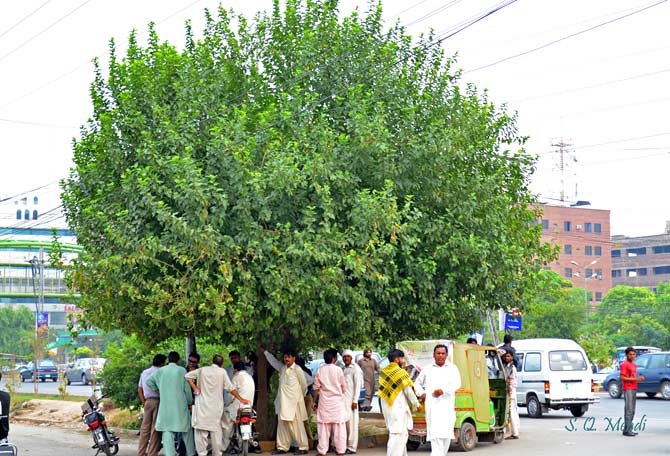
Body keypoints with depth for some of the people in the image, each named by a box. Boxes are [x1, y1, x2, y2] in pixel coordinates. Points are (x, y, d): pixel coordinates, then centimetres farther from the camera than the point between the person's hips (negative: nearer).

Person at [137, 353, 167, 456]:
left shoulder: (144, 372, 14)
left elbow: (139, 390, 17)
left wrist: (144, 403, 18)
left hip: (147, 401, 6)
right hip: (158, 401, -6)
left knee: (145, 428, 8)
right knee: (155, 429, -3)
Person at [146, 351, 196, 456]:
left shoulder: (160, 371, 6)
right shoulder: (182, 370, -2)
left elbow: (149, 382, 14)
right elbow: (187, 389, -1)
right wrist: (190, 402, 12)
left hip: (165, 406, 1)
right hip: (180, 404, -1)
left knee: (167, 431, 1)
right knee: (186, 430, 12)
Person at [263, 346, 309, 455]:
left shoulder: (297, 369, -8)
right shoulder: (282, 368, 10)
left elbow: (304, 385, 0)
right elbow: (273, 361, 28)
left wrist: (300, 396, 13)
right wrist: (265, 351, 34)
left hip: (294, 402, -7)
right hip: (283, 401, 7)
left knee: (296, 426, -5)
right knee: (282, 425, 8)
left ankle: (303, 448, 0)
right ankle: (282, 447, 14)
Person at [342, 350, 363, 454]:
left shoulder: (355, 368, -4)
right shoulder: (342, 369, 15)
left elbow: (358, 385, -8)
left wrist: (355, 400, -14)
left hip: (350, 400, -6)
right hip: (342, 399, 6)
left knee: (351, 423, -4)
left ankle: (352, 447, 0)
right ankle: (344, 445, 11)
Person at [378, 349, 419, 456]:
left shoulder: (383, 372, 8)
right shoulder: (400, 372, -11)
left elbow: (382, 390, 11)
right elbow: (408, 391, -7)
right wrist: (415, 404, 3)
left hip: (387, 407, 8)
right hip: (399, 407, -8)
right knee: (398, 435, -6)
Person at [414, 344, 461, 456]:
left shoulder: (452, 368, 9)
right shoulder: (428, 369, 14)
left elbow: (457, 383, -6)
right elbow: (418, 383, 26)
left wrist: (443, 390, -21)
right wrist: (421, 393, 5)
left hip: (447, 406, 0)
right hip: (432, 405, 0)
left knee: (446, 434, 3)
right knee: (435, 434, -12)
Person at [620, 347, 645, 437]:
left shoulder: (634, 365, 18)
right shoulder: (624, 364, -9)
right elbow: (622, 377, -15)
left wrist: (639, 378, 6)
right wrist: (635, 379, -19)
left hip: (634, 389, 9)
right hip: (628, 389, -9)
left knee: (632, 411, 9)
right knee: (629, 410, -12)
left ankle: (627, 429, 12)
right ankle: (627, 430, -12)